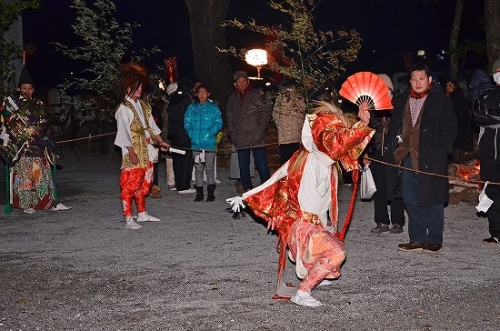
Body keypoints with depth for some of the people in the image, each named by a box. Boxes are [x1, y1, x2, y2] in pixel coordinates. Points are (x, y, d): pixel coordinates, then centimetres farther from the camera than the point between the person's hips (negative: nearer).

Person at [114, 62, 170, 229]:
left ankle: (142, 213, 28)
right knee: (130, 185, -5)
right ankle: (128, 219, -2)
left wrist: (160, 142, 13)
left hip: (146, 152, 8)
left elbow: (151, 126, 18)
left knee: (143, 184, 16)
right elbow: (124, 133, -16)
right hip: (133, 153, -8)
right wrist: (131, 153, -19)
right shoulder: (124, 108, -12)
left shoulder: (143, 105, 12)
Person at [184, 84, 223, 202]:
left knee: (209, 168, 2)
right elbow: (187, 123, 7)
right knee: (198, 169, 8)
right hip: (196, 143, 2)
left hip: (209, 143, -2)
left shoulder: (213, 108, 3)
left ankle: (210, 192, 11)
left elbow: (218, 123, -2)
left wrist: (209, 133, -16)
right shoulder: (192, 108, 9)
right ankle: (199, 193, 14)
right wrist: (192, 134, -10)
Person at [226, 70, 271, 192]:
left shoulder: (256, 95, 3)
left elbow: (265, 113, 1)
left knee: (262, 164, -7)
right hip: (240, 138, 4)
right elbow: (229, 116, 21)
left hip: (256, 137, -4)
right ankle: (247, 188, 18)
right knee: (243, 166, 8)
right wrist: (231, 132, 11)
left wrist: (261, 129, -8)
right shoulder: (233, 98, 14)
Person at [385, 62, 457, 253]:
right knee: (411, 201, 8)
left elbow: (449, 129, -4)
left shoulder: (441, 101, -1)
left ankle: (434, 240, 10)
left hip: (430, 159, -5)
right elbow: (394, 128, 19)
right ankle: (417, 239, 16)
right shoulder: (401, 101, 14)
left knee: (432, 200, 1)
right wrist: (392, 148, 4)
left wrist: (441, 152, -12)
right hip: (407, 158, 5)